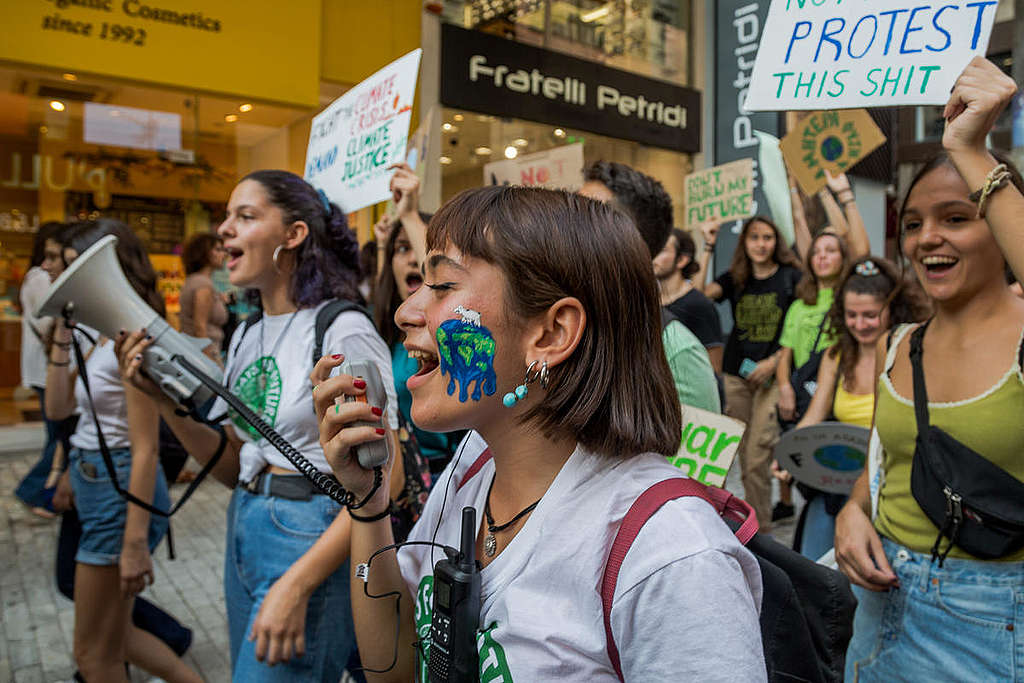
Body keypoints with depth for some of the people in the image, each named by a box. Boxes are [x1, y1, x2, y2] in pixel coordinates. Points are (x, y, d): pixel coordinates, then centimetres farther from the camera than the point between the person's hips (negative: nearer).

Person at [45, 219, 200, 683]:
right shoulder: (100, 336, 8)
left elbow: (145, 450, -22)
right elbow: (58, 407, 11)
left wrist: (135, 543, -21)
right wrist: (62, 331, 4)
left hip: (120, 491, -9)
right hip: (95, 483, 9)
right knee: (115, 636, 22)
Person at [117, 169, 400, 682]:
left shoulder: (343, 332, -16)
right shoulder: (246, 337, 9)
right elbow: (233, 468, 10)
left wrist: (296, 585, -21)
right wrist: (162, 398, -2)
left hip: (314, 543, -7)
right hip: (244, 529, 8)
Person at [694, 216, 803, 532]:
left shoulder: (791, 277, 1)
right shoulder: (734, 279, 10)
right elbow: (698, 294, -8)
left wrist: (774, 361, -10)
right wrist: (708, 248, -7)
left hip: (773, 376, -4)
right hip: (736, 375, 4)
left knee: (757, 457, -9)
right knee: (744, 454, 8)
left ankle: (762, 528, 5)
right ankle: (754, 518, 23)